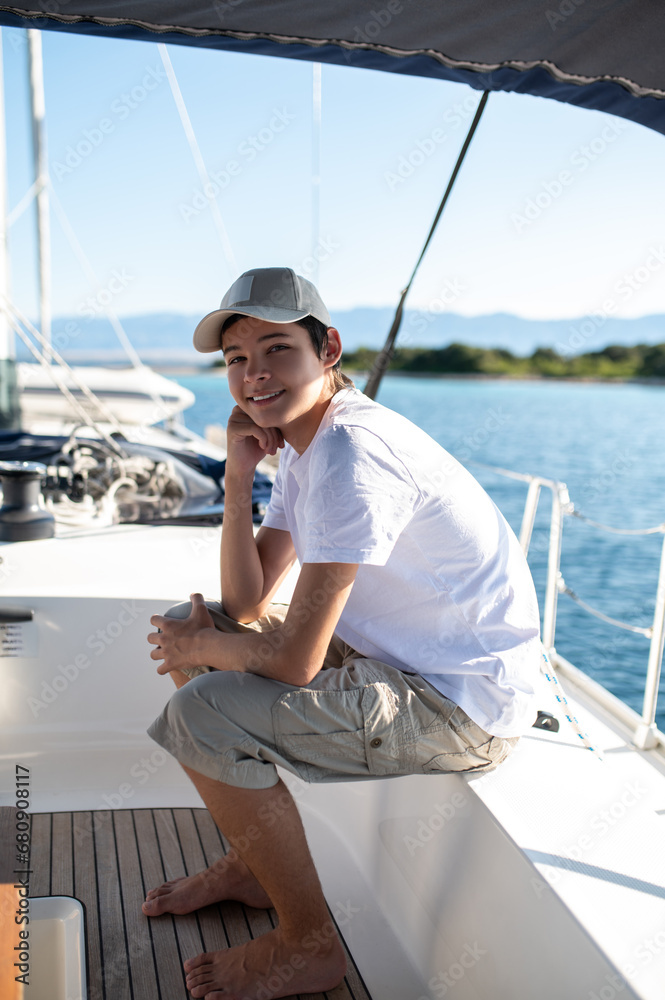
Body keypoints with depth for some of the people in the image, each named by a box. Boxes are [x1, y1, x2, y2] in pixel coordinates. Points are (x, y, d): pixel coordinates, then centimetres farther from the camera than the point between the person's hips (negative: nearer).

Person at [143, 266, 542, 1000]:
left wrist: (198, 649, -7)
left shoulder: (353, 456, -26)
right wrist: (237, 480, -8)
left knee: (204, 714, -20)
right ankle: (250, 867, 26)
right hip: (394, 656, 10)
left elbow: (293, 661, -26)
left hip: (463, 703, -10)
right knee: (190, 624, 14)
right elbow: (245, 602, 3)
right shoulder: (303, 443, 5)